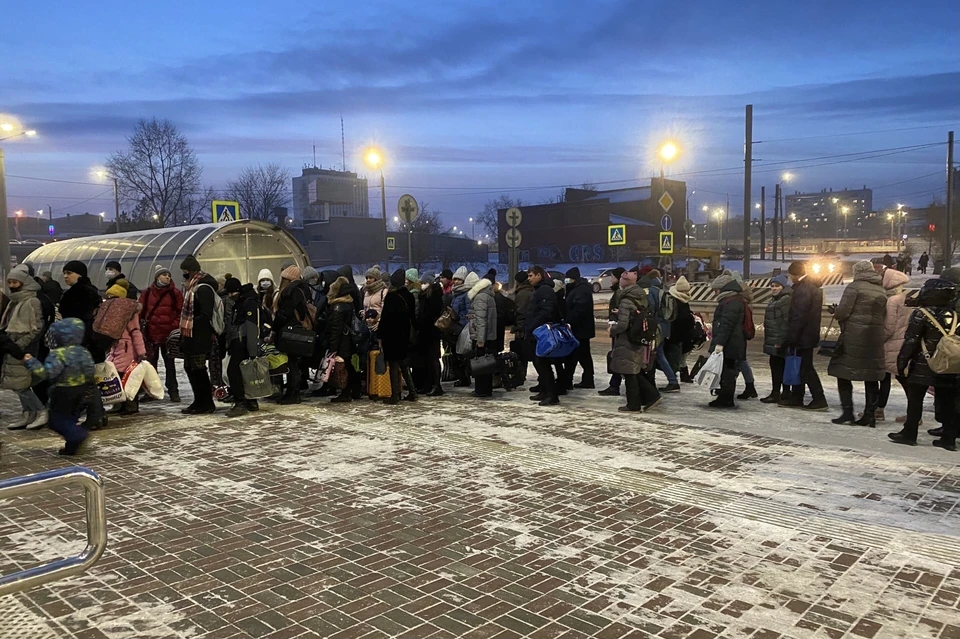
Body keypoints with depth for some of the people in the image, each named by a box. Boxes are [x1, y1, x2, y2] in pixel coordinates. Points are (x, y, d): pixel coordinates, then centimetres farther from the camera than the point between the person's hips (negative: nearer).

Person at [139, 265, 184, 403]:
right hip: (151, 333, 2)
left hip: (168, 334, -2)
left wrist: (175, 327, -11)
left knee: (170, 364, 4)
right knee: (151, 363, 11)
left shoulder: (175, 293, -1)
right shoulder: (147, 292, 5)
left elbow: (180, 312, -2)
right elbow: (141, 311, 9)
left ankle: (173, 391, 9)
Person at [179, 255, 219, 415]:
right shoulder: (192, 287, 16)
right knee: (190, 367, 15)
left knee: (198, 369, -5)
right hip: (191, 335, 10)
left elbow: (205, 315, -23)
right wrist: (184, 330, 13)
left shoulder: (203, 288, -16)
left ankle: (206, 404, 4)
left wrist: (189, 326, -19)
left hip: (199, 336, -10)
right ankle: (200, 401, 24)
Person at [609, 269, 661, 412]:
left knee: (629, 374, 2)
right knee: (638, 372, 18)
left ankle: (633, 405, 9)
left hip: (628, 342, -8)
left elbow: (622, 325, -24)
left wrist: (612, 329, -2)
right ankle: (651, 396, 13)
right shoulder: (643, 297, 6)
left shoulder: (626, 301, -18)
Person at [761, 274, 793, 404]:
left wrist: (780, 340, -24)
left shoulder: (786, 299, -15)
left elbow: (786, 321, -22)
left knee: (776, 365, -8)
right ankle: (785, 393, 18)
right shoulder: (775, 299, 18)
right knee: (781, 365, 13)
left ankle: (776, 393, -5)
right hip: (774, 339, 10)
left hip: (779, 340, -10)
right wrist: (769, 339, 23)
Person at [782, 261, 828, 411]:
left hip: (803, 335, -10)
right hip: (810, 334, 10)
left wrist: (791, 338, -20)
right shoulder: (813, 287, 14)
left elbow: (799, 316, -23)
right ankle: (796, 398, 21)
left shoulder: (802, 289, -18)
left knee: (805, 368, -5)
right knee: (802, 367, 14)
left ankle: (819, 400, -3)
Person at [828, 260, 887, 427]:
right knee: (871, 378, 10)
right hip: (875, 338, 6)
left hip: (853, 337, -6)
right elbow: (883, 315, 14)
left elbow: (842, 311, -14)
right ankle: (870, 414, 12)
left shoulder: (854, 287, -8)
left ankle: (847, 411, -2)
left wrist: (836, 313, 7)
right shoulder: (882, 291, 12)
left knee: (843, 373, 3)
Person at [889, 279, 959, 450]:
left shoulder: (921, 314, -11)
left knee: (915, 400, 3)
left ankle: (909, 434, 7)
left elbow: (910, 341, -13)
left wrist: (902, 362, -7)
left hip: (922, 367, -5)